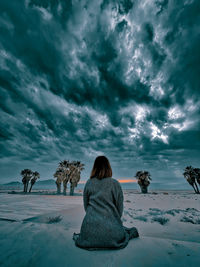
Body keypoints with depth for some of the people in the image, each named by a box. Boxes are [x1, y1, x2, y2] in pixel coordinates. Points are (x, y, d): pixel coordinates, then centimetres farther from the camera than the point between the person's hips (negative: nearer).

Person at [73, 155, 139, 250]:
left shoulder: (88, 183, -3)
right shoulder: (115, 184, -8)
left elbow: (86, 205, 7)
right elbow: (120, 208, 0)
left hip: (91, 225, 3)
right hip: (110, 225, -2)